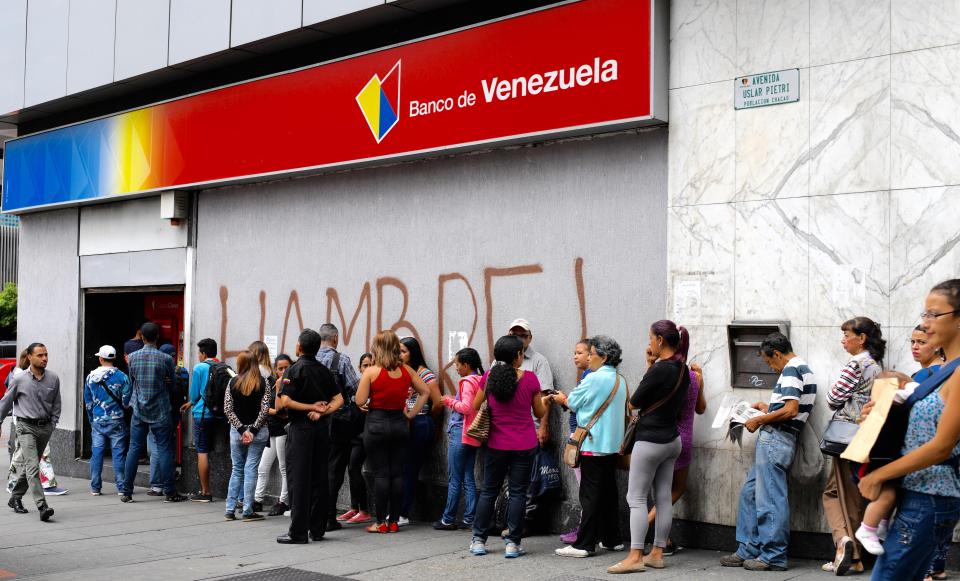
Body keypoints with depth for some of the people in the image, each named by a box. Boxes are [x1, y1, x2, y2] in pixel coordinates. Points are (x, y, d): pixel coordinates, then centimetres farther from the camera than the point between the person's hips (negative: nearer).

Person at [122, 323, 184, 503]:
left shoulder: (133, 357, -2)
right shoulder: (166, 359, -9)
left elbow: (131, 381, 11)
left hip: (139, 410, 3)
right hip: (160, 412, -2)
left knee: (134, 449, 8)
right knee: (164, 449, 2)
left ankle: (127, 492, 9)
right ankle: (169, 492, 3)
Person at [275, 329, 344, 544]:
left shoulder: (294, 370, -8)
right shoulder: (324, 370, 8)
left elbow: (286, 402, -16)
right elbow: (338, 399, 4)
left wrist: (313, 407, -8)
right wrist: (321, 412, -8)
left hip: (301, 427, -5)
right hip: (322, 428, 5)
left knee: (299, 480, -3)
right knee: (320, 478, 10)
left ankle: (298, 532, -3)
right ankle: (318, 529, 15)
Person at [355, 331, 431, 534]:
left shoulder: (371, 371, -10)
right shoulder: (406, 370, 3)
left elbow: (360, 401, -13)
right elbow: (425, 391, 8)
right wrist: (411, 413, 9)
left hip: (377, 422, -4)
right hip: (400, 423, 4)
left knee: (380, 473, 0)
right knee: (397, 473, 7)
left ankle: (381, 522, 4)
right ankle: (394, 521, 11)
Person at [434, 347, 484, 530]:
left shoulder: (468, 382, -14)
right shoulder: (480, 381, 11)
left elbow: (466, 407, -23)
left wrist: (450, 401, -9)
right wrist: (453, 402, 12)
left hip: (460, 434, -8)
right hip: (473, 437, 9)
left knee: (454, 479, -1)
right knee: (468, 478, 10)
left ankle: (448, 520, 6)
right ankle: (469, 519, 12)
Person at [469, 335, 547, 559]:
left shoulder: (489, 377, -6)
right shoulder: (530, 378, -9)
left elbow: (475, 406, 5)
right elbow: (540, 413, 2)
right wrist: (546, 402, 23)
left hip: (496, 445, 2)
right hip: (524, 446, -2)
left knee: (488, 491, 12)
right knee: (517, 492, 4)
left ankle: (478, 540, 15)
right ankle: (512, 543, 3)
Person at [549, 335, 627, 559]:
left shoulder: (594, 378, -14)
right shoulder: (620, 381, 11)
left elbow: (573, 403, -4)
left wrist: (562, 399, 17)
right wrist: (565, 399, 18)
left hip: (593, 444, -8)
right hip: (613, 445, 8)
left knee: (590, 495, -6)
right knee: (609, 492, 14)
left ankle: (584, 544, -5)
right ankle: (612, 539, 20)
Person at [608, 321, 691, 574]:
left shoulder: (660, 369, -20)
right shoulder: (682, 368, 7)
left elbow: (634, 402, -12)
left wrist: (649, 365, 3)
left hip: (650, 440, -9)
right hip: (672, 439, 9)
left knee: (636, 498, -4)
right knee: (663, 498, 10)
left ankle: (635, 557, -6)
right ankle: (657, 553, 15)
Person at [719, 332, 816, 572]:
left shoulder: (791, 370, -12)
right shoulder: (803, 368, 20)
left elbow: (791, 411, -21)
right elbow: (794, 408, 23)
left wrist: (759, 421, -11)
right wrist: (769, 409, 24)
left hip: (775, 438, -11)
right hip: (776, 441, 11)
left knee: (770, 499, -5)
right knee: (750, 493, 14)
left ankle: (774, 557, 2)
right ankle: (748, 550, 18)